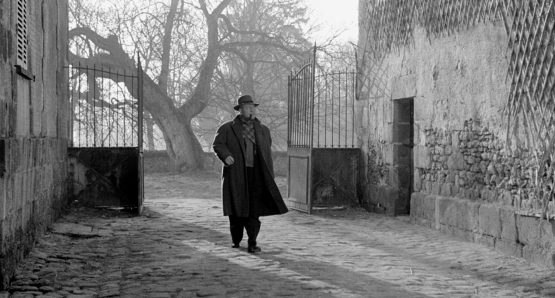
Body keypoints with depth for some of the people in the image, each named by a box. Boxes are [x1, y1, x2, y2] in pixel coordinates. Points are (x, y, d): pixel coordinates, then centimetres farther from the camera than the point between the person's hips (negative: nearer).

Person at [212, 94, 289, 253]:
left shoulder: (263, 130, 16)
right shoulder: (227, 128, 8)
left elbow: (267, 155, 17)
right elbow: (217, 144, 0)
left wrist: (270, 178, 12)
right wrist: (226, 155, -21)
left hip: (256, 175, 1)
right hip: (235, 174, -1)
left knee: (254, 209, -6)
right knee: (236, 208, 2)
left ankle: (252, 243, -4)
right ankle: (236, 241, 19)